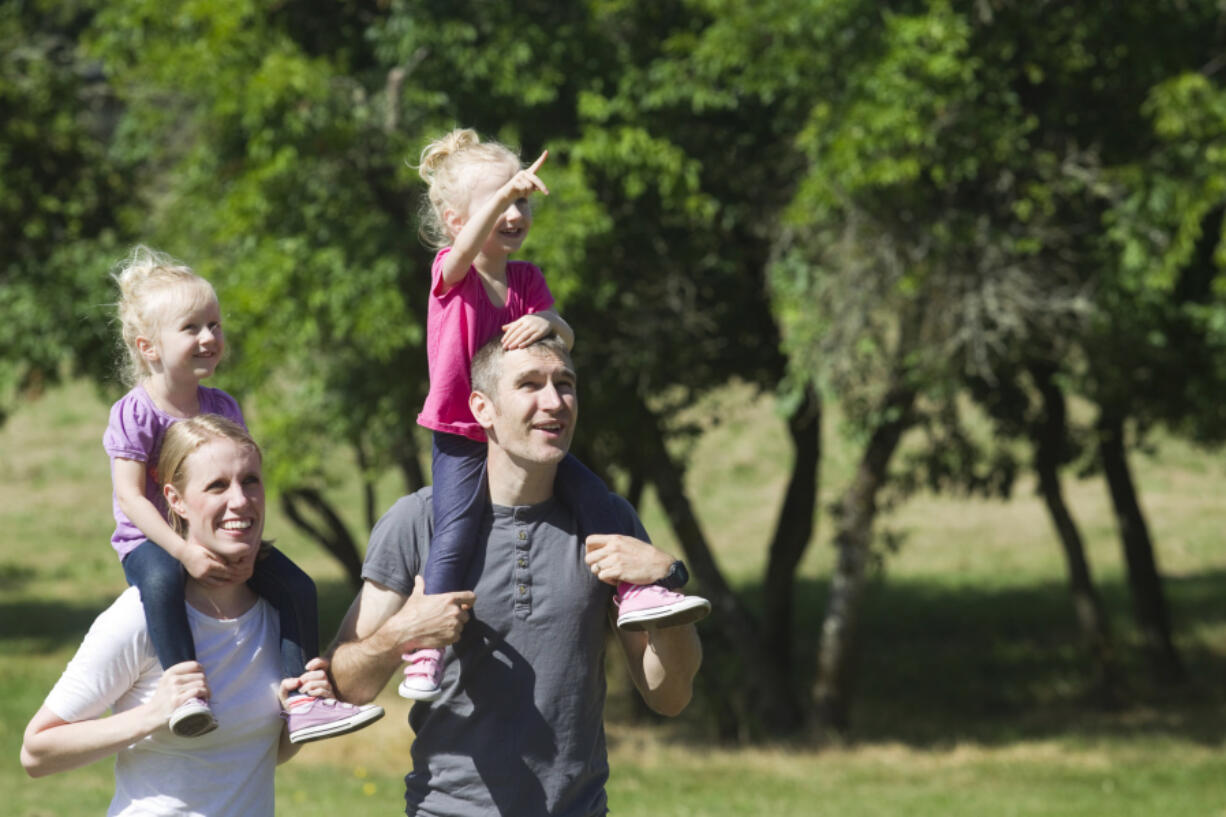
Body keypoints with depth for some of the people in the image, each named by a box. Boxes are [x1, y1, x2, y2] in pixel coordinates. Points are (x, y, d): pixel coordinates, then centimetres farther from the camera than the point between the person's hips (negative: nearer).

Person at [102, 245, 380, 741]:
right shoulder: (135, 413, -12)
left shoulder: (222, 409, 5)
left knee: (295, 585, -9)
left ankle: (299, 699, -6)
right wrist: (184, 551, -29)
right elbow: (131, 498, -20)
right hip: (150, 540, -6)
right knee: (161, 580, -40)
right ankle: (187, 694, -43)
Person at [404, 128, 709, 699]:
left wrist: (547, 321, -25)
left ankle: (634, 591, 2)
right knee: (453, 537, -19)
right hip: (460, 442, -6)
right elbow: (467, 246, -33)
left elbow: (566, 338, 0)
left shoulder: (527, 280, 9)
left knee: (591, 492, -7)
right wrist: (503, 194, -51)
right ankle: (424, 652, -16)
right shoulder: (451, 273, -9)